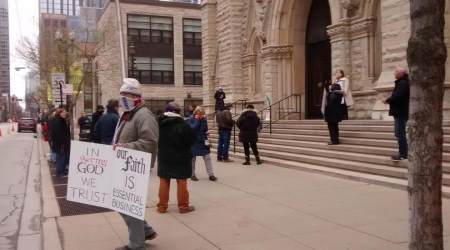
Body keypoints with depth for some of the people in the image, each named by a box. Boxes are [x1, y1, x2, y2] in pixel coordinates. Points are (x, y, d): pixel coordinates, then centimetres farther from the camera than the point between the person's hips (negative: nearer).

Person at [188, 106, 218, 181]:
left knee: (207, 157, -1)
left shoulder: (204, 119, 3)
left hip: (202, 141, 4)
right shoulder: (191, 120, -9)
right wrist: (197, 120, -22)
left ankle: (211, 175, 2)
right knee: (193, 159, 7)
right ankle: (192, 175, 19)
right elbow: (193, 128, -25)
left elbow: (205, 129, 1)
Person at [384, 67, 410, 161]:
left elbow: (397, 96, -28)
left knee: (400, 134, -8)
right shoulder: (402, 83, 17)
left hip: (400, 113, -11)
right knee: (400, 133, 15)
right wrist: (390, 100, 1)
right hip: (400, 112, 11)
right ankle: (403, 153, 21)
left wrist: (388, 100, -12)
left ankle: (403, 154, -4)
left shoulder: (403, 83, -17)